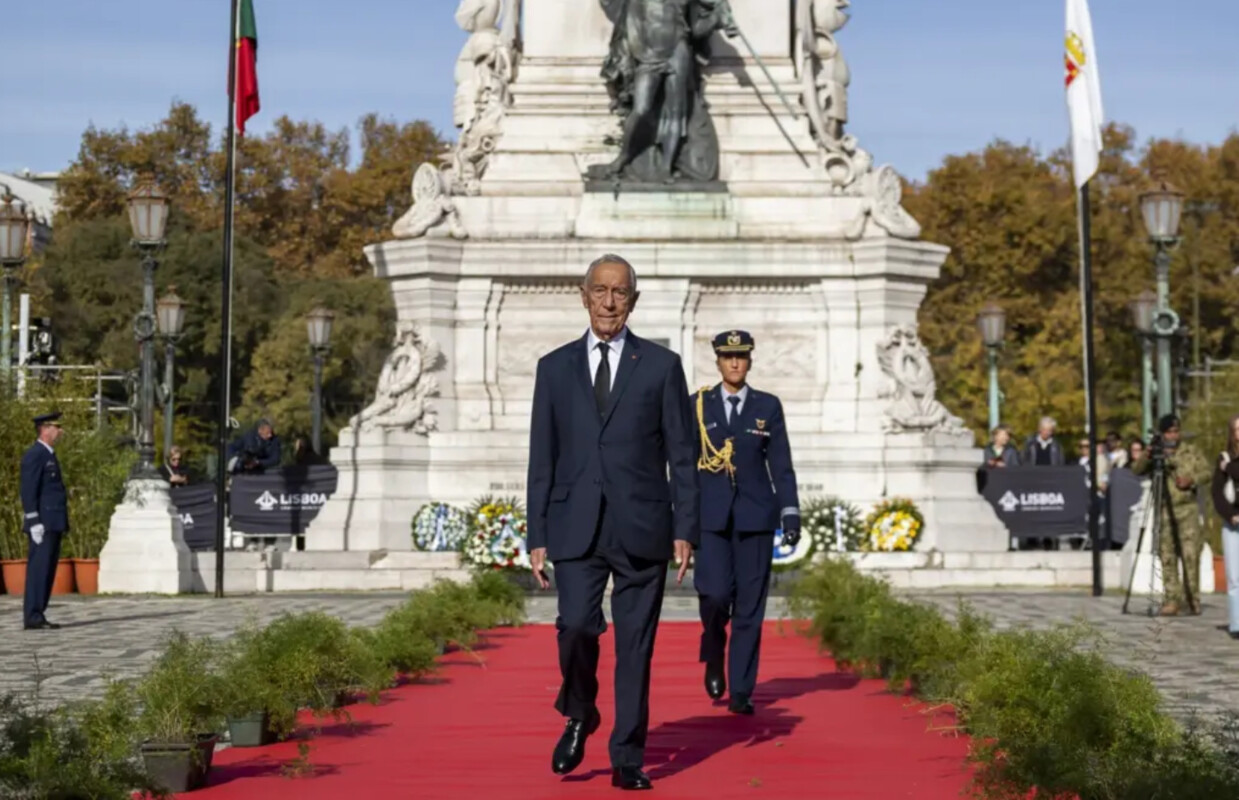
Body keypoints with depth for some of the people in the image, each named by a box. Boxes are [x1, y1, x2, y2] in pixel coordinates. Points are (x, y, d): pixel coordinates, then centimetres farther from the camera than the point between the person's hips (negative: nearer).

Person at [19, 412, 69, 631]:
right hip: (43, 524, -9)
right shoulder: (34, 455, -10)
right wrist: (34, 522, -21)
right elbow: (28, 491, -16)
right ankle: (32, 617, -8)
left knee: (47, 571, 9)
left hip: (54, 524, 10)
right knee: (39, 569, -9)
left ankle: (38, 615, 12)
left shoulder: (49, 455, 19)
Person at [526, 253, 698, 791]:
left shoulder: (661, 366, 5)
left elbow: (682, 456, 4)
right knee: (577, 625, -16)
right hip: (576, 527, 1)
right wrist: (537, 536, 3)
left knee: (635, 644, 1)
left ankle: (628, 759, 12)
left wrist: (685, 530, -4)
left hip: (641, 527, 0)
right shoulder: (555, 367, 9)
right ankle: (579, 716, 12)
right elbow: (542, 459, 9)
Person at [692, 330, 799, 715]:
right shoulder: (697, 405, 6)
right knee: (714, 593, -15)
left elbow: (781, 464, 6)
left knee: (749, 606, 0)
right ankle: (714, 655, 17)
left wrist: (790, 513, -2)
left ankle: (741, 692, 7)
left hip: (755, 516, 1)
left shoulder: (768, 406, 7)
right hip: (710, 516, -1)